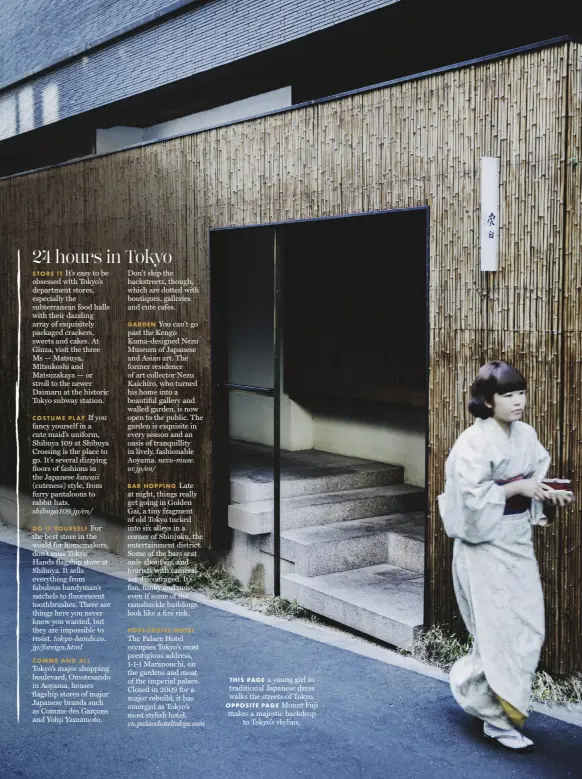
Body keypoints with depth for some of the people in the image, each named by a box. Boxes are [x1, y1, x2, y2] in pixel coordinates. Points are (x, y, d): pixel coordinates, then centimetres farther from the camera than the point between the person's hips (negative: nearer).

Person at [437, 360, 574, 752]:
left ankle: (469, 680, 32)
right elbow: (470, 499, -22)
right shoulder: (474, 441, -17)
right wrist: (516, 488, -20)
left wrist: (548, 493, -5)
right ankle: (498, 720, 13)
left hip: (518, 542, 7)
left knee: (529, 629, 10)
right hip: (486, 546, -7)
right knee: (501, 633, -2)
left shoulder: (526, 434, 4)